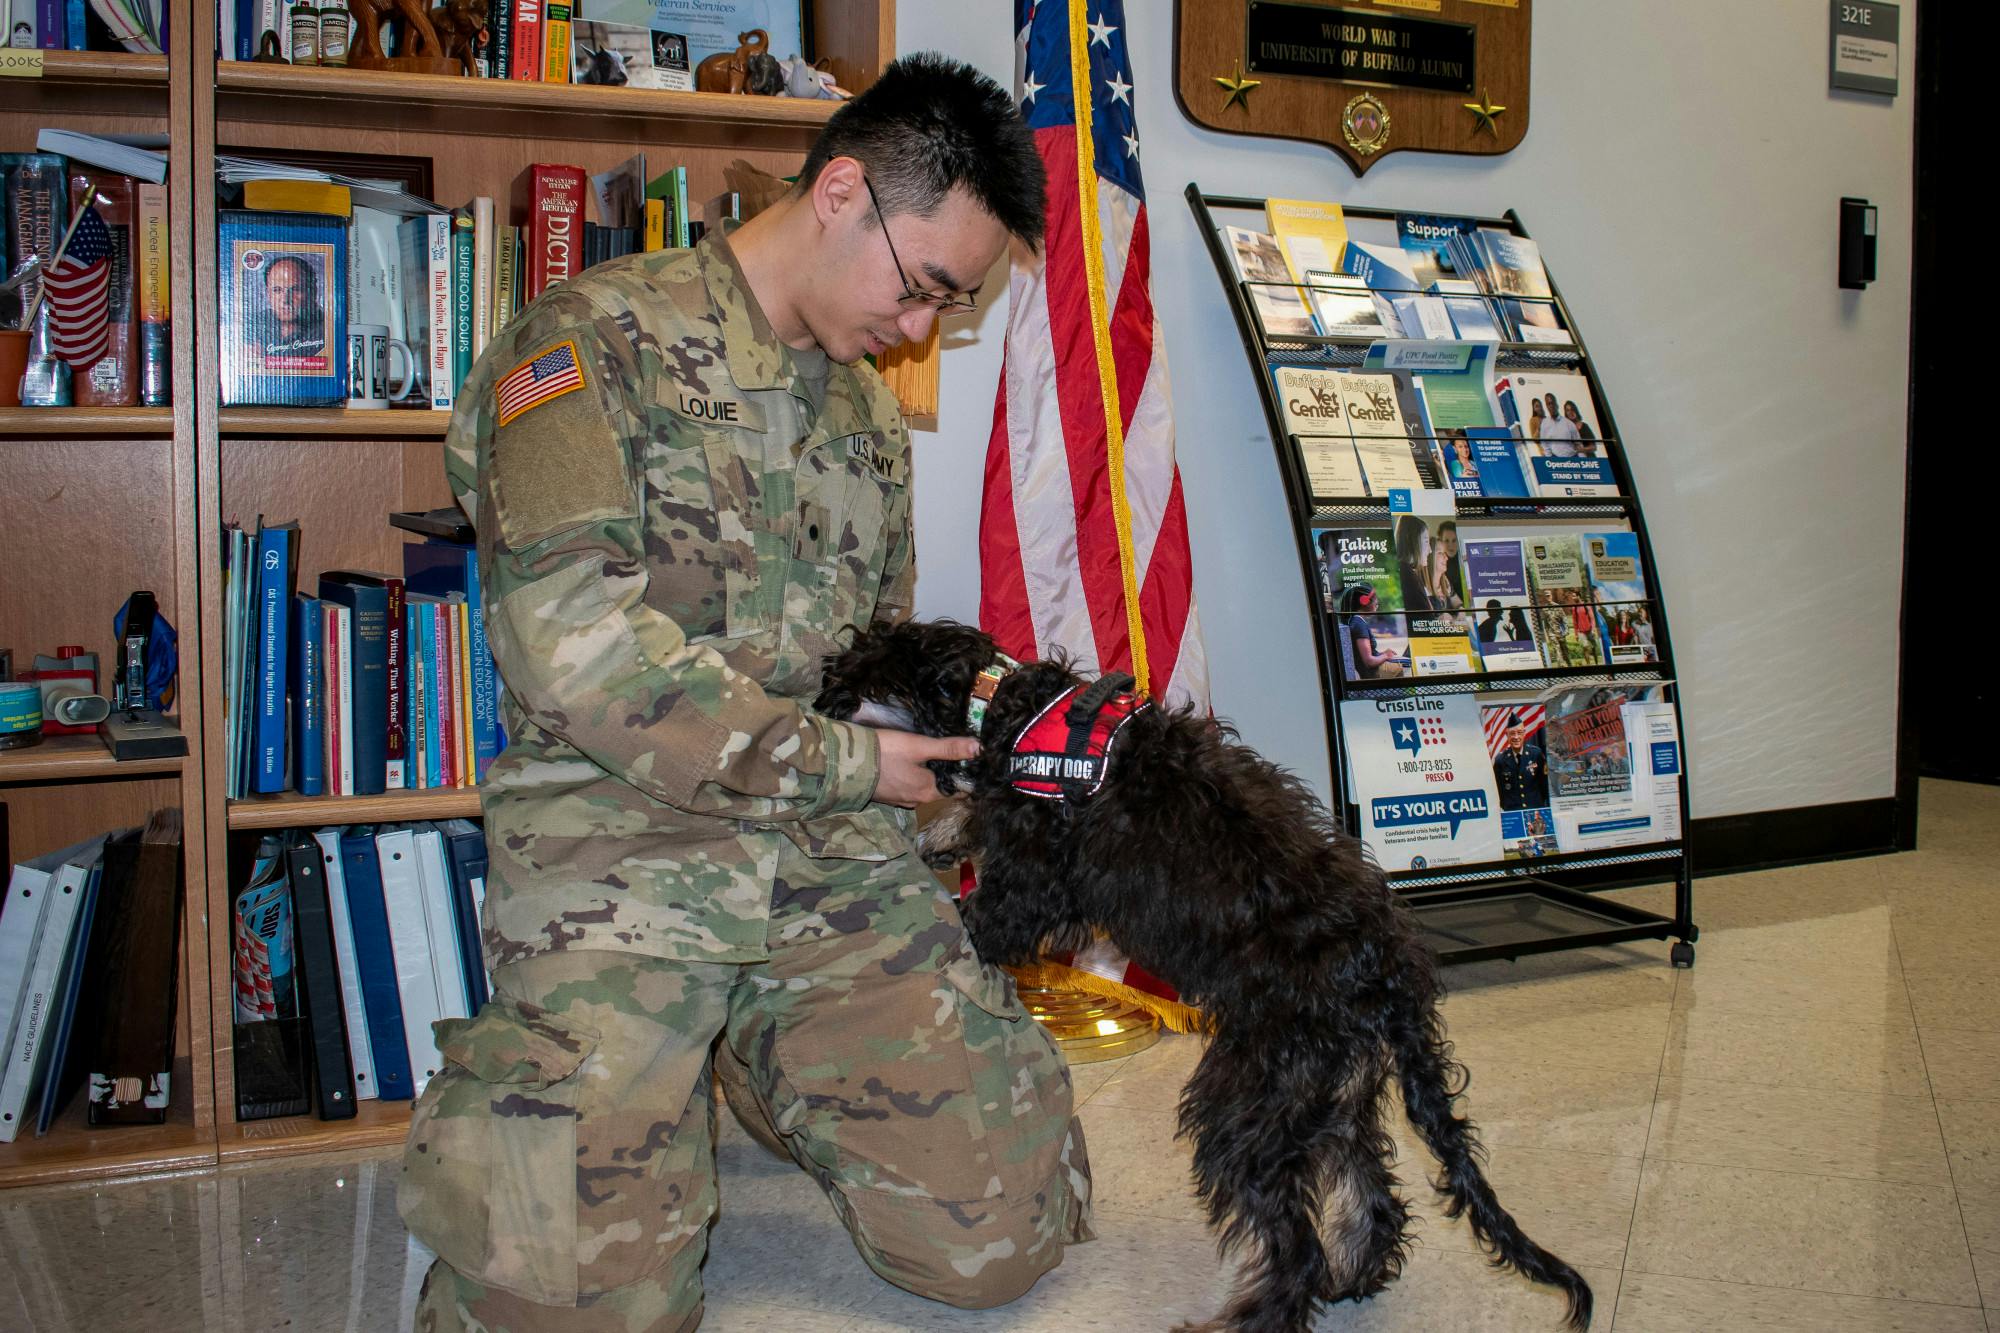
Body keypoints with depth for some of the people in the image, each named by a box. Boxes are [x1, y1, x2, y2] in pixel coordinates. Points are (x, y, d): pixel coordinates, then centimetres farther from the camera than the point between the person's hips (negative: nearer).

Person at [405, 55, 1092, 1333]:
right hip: (621, 850, -5)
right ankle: (507, 1089, 15)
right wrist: (839, 762, -10)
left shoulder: (870, 413, 20)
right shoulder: (597, 341, -4)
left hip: (838, 859, 6)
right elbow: (581, 643, -16)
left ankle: (764, 1067, 23)